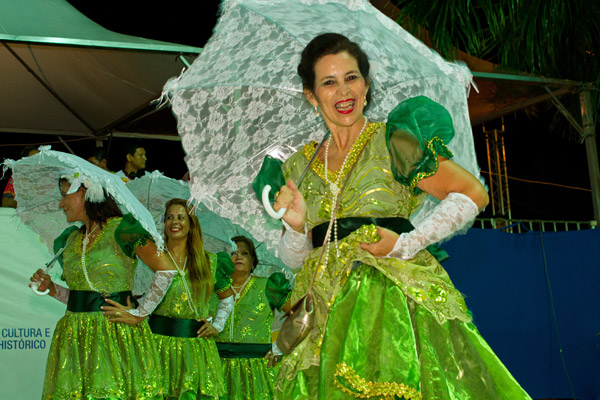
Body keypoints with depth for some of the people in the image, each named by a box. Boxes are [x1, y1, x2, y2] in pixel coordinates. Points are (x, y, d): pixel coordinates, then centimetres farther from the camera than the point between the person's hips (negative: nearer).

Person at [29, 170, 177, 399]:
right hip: (74, 336, 6)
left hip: (115, 335, -6)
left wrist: (139, 313, -8)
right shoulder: (70, 239, 14)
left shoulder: (121, 230, -8)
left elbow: (166, 270, -11)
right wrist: (51, 288, 4)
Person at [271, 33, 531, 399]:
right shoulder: (301, 166, 13)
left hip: (397, 304, -3)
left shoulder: (391, 142, -1)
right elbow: (294, 258, 16)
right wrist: (296, 225, -6)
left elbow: (473, 194, -5)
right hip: (332, 320, 4)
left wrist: (407, 244, -10)